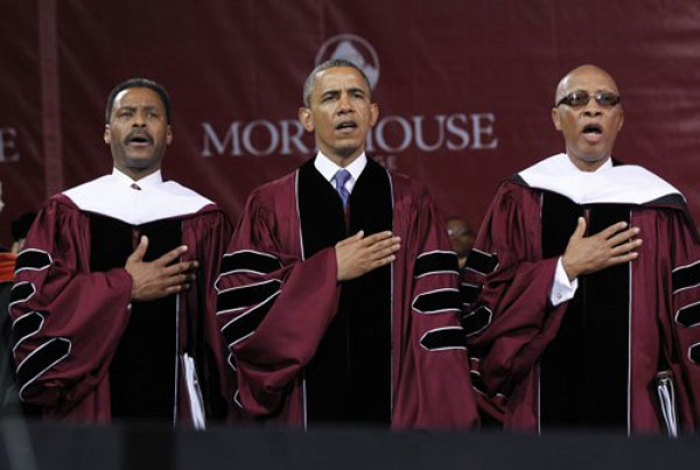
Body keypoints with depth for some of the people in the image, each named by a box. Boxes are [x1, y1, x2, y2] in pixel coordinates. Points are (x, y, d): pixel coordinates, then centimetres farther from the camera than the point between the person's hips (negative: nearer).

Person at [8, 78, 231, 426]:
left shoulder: (201, 218, 5)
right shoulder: (67, 212, 5)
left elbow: (220, 321, 3)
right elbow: (31, 298, -5)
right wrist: (125, 287, -9)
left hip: (177, 401, 0)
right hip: (92, 402, 0)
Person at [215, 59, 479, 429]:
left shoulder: (410, 204, 4)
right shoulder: (269, 207, 3)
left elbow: (436, 318, -3)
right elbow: (239, 313, -7)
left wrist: (443, 422, -12)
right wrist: (330, 270, -12)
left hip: (394, 412, 0)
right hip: (304, 411, 0)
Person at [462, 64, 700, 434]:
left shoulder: (653, 205, 3)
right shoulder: (520, 200, 3)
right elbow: (481, 304, -3)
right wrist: (566, 269, -11)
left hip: (635, 404, 0)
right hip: (543, 407, 0)